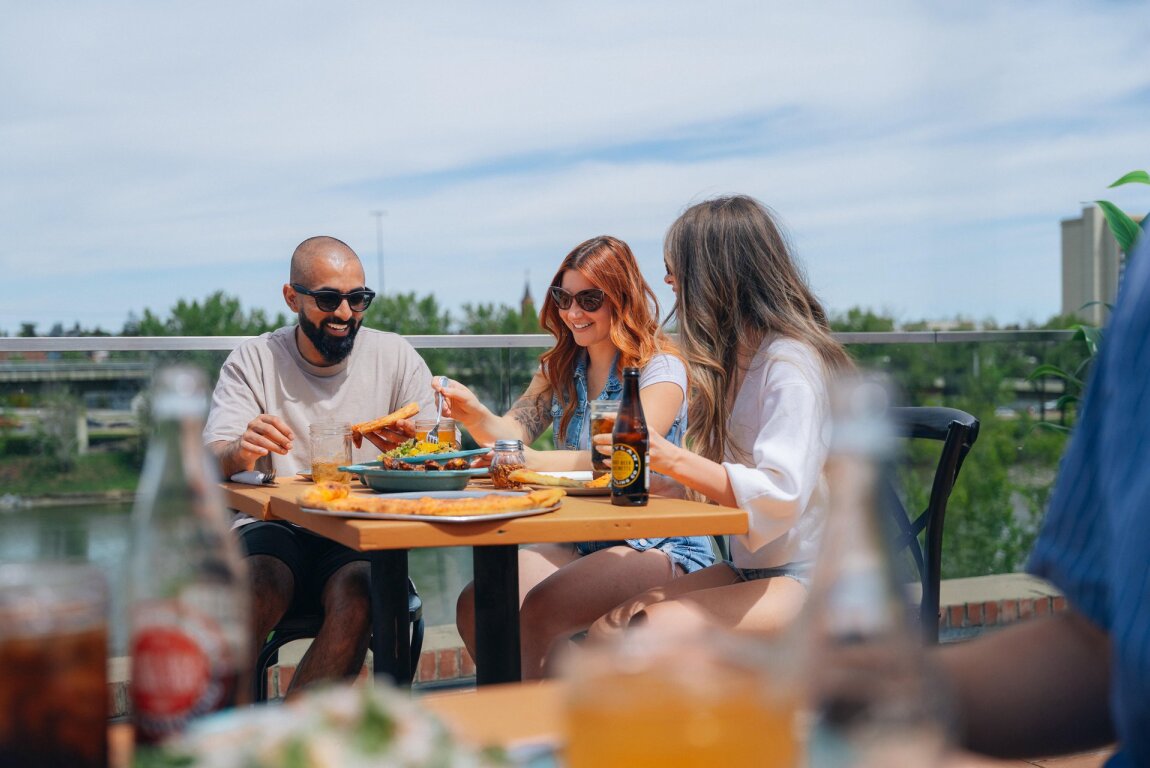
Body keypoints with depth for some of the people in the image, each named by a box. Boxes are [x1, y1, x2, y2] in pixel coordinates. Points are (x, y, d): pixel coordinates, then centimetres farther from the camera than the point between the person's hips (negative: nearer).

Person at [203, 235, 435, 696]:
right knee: (258, 583, -33)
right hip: (273, 528, 0)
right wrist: (240, 451, -30)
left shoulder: (395, 357, 8)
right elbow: (211, 462, -5)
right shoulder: (253, 360, 6)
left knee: (358, 590, -32)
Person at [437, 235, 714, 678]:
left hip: (657, 547, -6)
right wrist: (475, 415, -20)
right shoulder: (561, 368, 14)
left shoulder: (659, 367, -8)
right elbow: (515, 433, 2)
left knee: (540, 610, -31)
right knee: (474, 605, -18)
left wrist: (538, 462, -36)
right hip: (578, 540, 6)